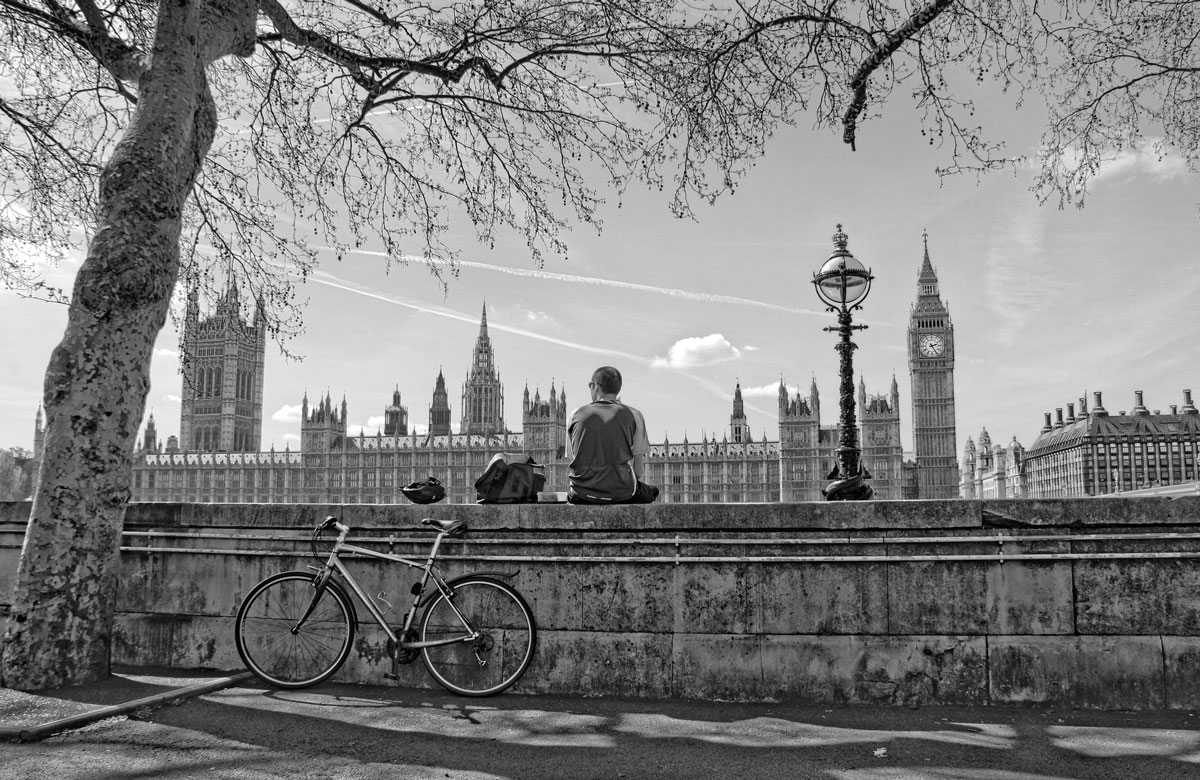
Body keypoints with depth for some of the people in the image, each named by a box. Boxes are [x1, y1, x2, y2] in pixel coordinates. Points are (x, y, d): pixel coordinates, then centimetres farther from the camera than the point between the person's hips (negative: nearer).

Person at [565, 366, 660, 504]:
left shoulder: (576, 415, 4)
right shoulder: (633, 415, 0)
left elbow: (572, 460, 7)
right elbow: (639, 470, -1)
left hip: (582, 497, 1)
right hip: (622, 494, -1)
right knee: (651, 491, 31)